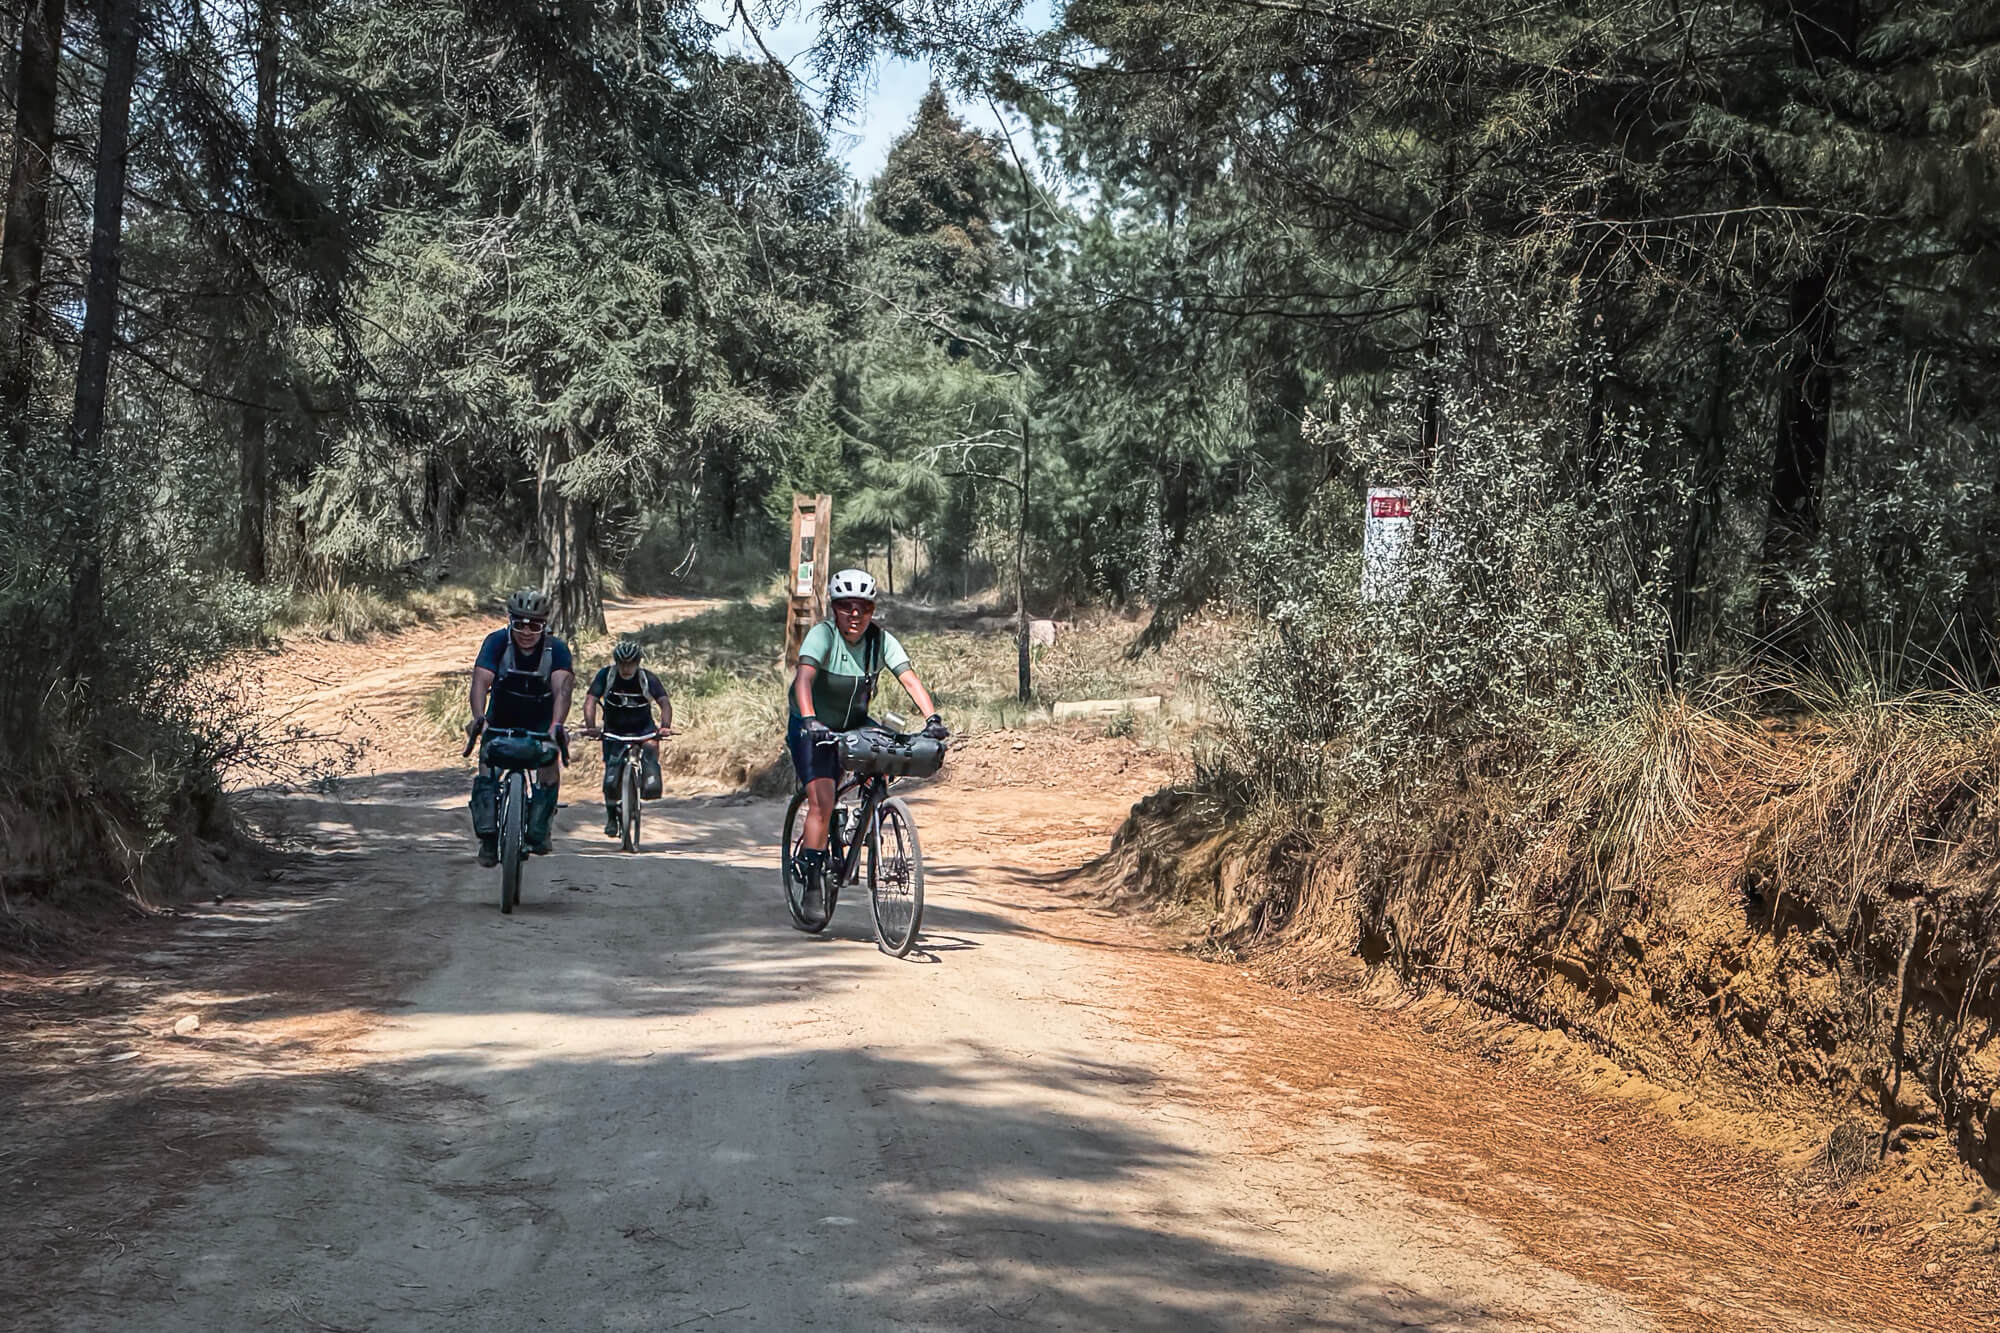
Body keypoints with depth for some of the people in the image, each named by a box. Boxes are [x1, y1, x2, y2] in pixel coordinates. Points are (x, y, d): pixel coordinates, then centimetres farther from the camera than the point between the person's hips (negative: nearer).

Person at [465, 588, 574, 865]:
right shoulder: (497, 642, -20)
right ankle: (487, 836, -13)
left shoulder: (556, 649, -21)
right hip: (501, 719, 0)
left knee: (549, 769, -19)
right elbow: (481, 681, -32)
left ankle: (538, 832, -2)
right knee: (487, 769, -17)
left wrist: (556, 725, -53)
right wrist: (479, 717, -51)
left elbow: (562, 689, -35)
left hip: (540, 722, 0)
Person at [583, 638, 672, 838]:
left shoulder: (648, 679, -15)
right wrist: (591, 726, -41)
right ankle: (611, 817, 6)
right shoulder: (606, 676, -14)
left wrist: (665, 726, -45)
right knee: (611, 780, -12)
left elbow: (665, 702, -26)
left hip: (643, 729, 0)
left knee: (651, 745, -34)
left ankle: (651, 784, -13)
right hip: (614, 731, 0)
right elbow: (590, 700, -23)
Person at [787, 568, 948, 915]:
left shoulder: (880, 639, -11)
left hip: (853, 725, 5)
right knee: (821, 801, -18)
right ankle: (813, 880, -8)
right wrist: (810, 721, -53)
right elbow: (804, 678, -37)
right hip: (814, 728, -5)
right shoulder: (823, 635, -22)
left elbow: (910, 679, -20)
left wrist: (932, 718, -35)